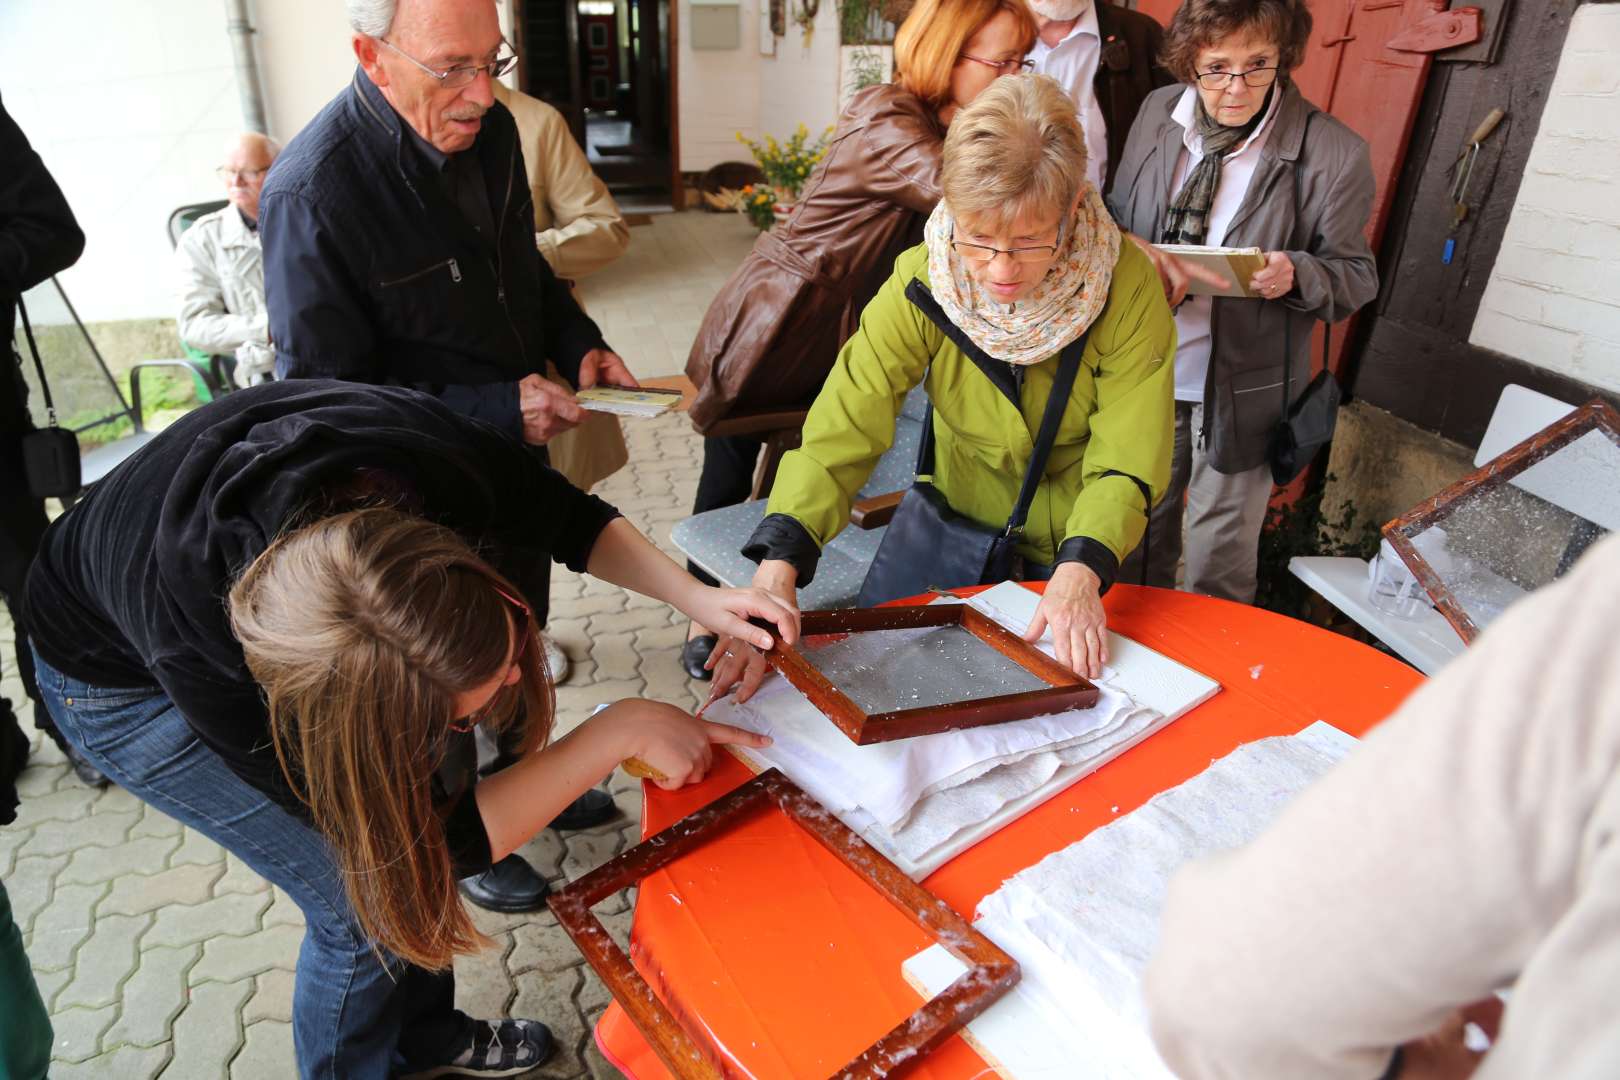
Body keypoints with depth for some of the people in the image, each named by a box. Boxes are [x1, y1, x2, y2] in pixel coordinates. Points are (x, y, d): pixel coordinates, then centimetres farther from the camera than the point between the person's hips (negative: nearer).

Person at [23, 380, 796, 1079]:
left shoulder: (422, 447, -36)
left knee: (428, 793, 3)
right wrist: (622, 731, -31)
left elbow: (569, 518, -13)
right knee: (373, 897, -9)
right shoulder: (207, 671, -43)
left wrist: (696, 596, -26)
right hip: (127, 680, -4)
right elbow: (447, 840, -32)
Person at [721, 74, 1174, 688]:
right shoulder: (921, 287, -21)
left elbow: (1128, 459, -24)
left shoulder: (1126, 286, -24)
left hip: (1094, 552, 0)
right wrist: (778, 564, -43)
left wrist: (1082, 572, -43)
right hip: (962, 528, 1)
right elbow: (843, 429, -28)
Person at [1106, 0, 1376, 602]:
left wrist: (1296, 275, -28)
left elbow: (1356, 276, -6)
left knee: (1218, 564, 12)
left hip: (1241, 390, -4)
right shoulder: (1159, 112, -4)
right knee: (1139, 531, 22)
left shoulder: (1334, 155, -15)